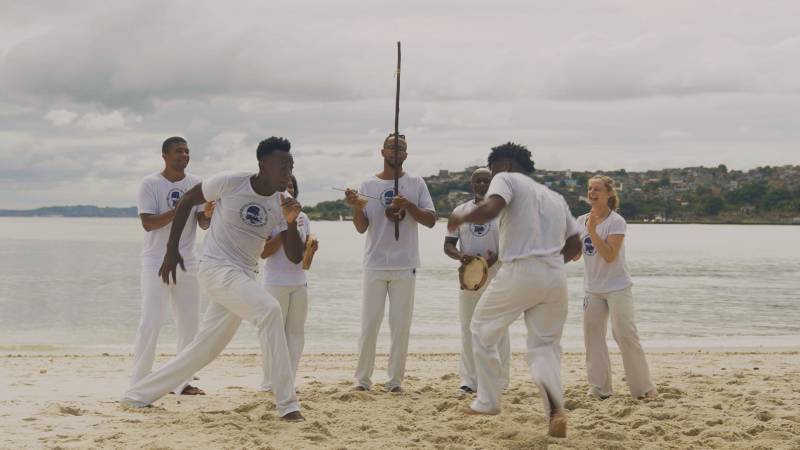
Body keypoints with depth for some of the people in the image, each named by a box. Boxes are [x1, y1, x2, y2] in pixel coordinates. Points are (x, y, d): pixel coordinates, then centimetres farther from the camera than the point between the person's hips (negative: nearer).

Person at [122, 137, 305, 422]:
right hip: (216, 269, -6)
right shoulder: (229, 183, -13)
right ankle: (287, 405, -24)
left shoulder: (282, 203, 0)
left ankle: (138, 395, 27)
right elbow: (187, 200, 2)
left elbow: (295, 257, -3)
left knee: (204, 350, 10)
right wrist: (171, 250, 3)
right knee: (269, 310, -28)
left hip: (245, 277, 6)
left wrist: (291, 223, -21)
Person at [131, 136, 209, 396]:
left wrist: (208, 212, -22)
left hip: (187, 262, 5)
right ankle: (139, 383, -3)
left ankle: (182, 382, 17)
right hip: (156, 262, -5)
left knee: (189, 324, 7)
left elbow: (204, 224, 1)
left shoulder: (196, 184, 6)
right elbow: (148, 223, -15)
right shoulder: (150, 184, -6)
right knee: (151, 323, -10)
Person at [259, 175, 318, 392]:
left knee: (295, 332, 6)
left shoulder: (302, 218, 12)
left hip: (299, 282, 6)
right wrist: (286, 231, -17)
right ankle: (270, 382, 2)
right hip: (275, 283, -6)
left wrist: (312, 248, -7)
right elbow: (263, 252, -14)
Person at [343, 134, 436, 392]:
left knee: (401, 325, 3)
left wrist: (408, 205, -14)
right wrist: (356, 208, -19)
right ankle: (362, 378, 9)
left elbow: (431, 220, 0)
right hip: (375, 265, 0)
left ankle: (395, 379, 10)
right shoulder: (368, 185, 5)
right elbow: (361, 228, 1)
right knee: (369, 324, 1)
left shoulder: (416, 184, 5)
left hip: (405, 266, 0)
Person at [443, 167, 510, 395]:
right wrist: (460, 255, -14)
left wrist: (497, 257, -21)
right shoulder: (460, 211, 9)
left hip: (497, 276, -3)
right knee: (468, 327, 4)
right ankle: (469, 379, 10)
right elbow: (448, 245, 9)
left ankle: (498, 378, 8)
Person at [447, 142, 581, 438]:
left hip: (519, 273, -5)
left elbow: (489, 210, -14)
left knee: (482, 329, 16)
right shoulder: (555, 197, 25)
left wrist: (461, 218, 3)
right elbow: (575, 244, 23)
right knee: (546, 344, 10)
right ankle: (556, 409, -14)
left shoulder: (507, 179, 6)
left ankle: (488, 401, 18)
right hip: (555, 277, 5)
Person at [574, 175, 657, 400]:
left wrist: (592, 230, -26)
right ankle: (599, 387, 12)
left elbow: (610, 256, -22)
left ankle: (643, 387, 2)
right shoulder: (581, 221, 5)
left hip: (617, 287, -6)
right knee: (592, 336, 4)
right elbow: (575, 255, 8)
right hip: (593, 289, 6)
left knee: (625, 335, -7)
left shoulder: (616, 222, -12)